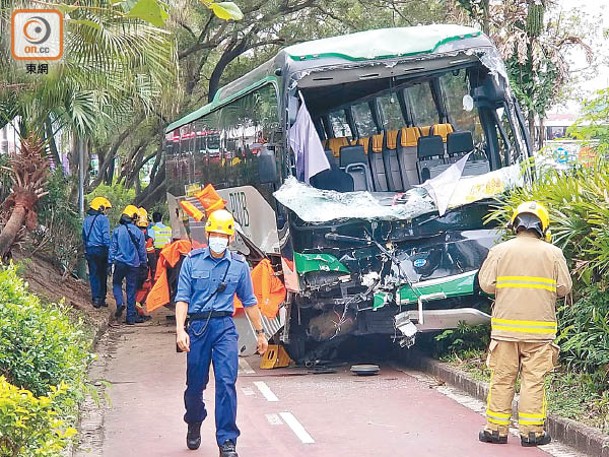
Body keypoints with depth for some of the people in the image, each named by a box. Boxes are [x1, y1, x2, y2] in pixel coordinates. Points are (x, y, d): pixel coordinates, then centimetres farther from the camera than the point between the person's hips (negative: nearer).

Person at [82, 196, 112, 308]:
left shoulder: (86, 220, 12)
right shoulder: (103, 219, -8)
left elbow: (84, 236, 16)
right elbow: (106, 236, -14)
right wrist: (109, 250, -11)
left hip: (89, 250, 5)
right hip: (101, 249, -5)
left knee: (93, 275, 7)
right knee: (102, 275, 6)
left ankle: (96, 298, 4)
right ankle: (102, 298, 9)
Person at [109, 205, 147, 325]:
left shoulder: (117, 231, -4)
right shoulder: (138, 232, -4)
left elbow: (112, 247, -1)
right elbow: (142, 250, 4)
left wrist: (111, 261, 6)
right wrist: (143, 263, 16)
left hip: (120, 262, 0)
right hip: (133, 264, 0)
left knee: (117, 283, 20)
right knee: (131, 289, 6)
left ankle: (120, 303, -7)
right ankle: (131, 317, 9)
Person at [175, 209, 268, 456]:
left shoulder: (239, 265, 7)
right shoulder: (192, 261, 2)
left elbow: (249, 301, 15)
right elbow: (182, 298, -2)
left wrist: (260, 333, 18)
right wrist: (180, 330, -14)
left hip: (225, 327, 0)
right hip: (197, 326, 0)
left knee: (226, 383, -11)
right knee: (195, 383, 9)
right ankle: (194, 425, 37)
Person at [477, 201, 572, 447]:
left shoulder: (499, 251, -3)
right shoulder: (553, 254, -2)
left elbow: (486, 284, -3)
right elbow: (564, 288, 1)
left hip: (505, 327, 0)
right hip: (540, 329, 0)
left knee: (502, 379, 7)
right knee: (534, 380, 4)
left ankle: (496, 429, 11)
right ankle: (532, 431, 5)